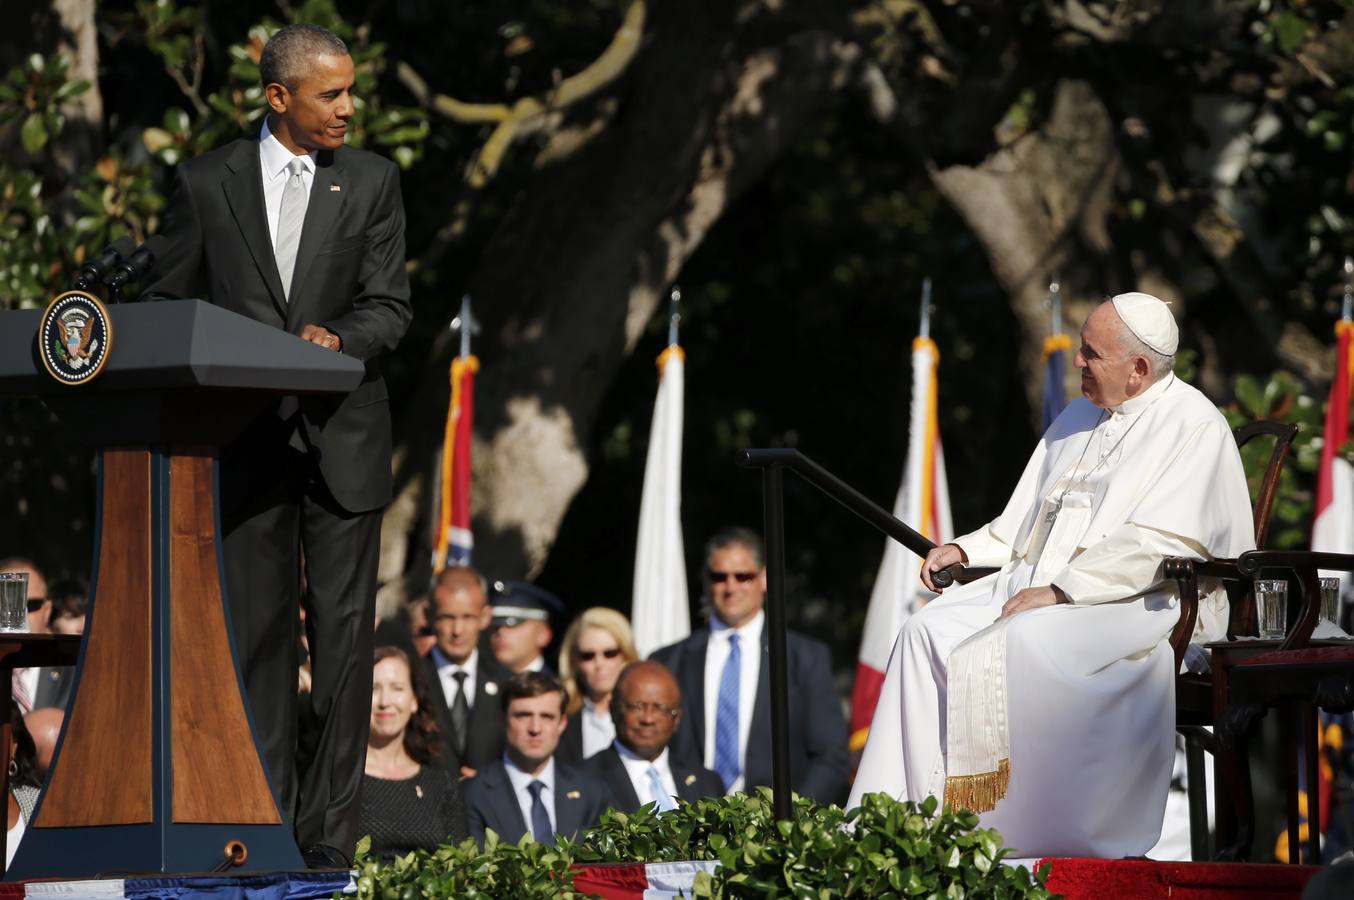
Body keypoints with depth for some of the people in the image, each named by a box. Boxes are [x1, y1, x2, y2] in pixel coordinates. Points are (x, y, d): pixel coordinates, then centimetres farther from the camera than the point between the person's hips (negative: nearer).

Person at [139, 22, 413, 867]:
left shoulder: (373, 182, 5)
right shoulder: (208, 183, 4)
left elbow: (390, 306, -1)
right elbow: (166, 306, 8)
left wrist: (338, 340, -22)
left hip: (342, 438, 0)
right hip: (247, 439, 0)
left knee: (343, 630, -3)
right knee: (258, 629, 2)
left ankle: (332, 822, -1)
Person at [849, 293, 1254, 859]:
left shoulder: (1192, 426, -8)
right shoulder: (1081, 416, 20)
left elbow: (1156, 546, -19)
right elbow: (1029, 521, 28)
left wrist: (1060, 590, -23)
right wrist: (967, 550, 11)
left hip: (1142, 602, -8)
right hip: (1041, 585, 9)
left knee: (1026, 643, -33)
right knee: (931, 631, -12)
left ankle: (1016, 834, -29)